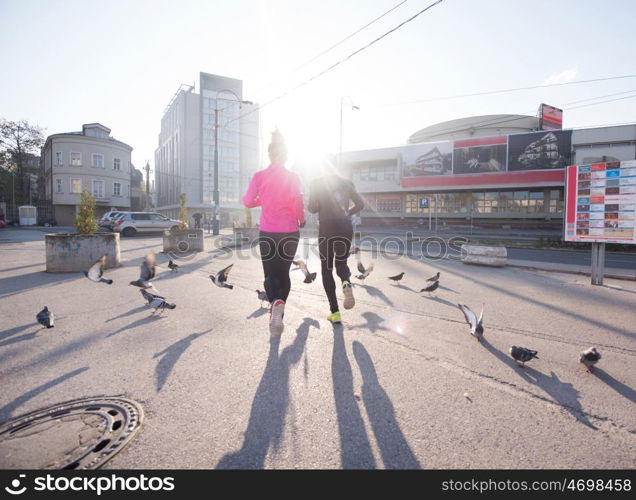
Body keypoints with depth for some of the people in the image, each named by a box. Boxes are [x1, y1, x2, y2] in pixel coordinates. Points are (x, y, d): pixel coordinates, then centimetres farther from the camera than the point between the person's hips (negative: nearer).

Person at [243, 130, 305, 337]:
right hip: (290, 232, 0)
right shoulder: (293, 177, -2)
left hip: (267, 233, 0)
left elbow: (247, 201, -1)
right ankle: (278, 313, 24)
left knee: (270, 274, 5)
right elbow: (297, 203, -12)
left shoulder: (259, 176, 0)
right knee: (283, 272, 17)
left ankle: (276, 303, -26)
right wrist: (302, 220, 6)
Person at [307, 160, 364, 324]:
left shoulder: (317, 183, 0)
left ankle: (335, 312, 4)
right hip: (346, 227, 3)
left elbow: (313, 208, -9)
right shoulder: (346, 183, 10)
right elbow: (360, 204, 7)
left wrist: (307, 205, 13)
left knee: (327, 269, 8)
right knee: (341, 263, 19)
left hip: (326, 229, -3)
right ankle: (346, 283, -19)